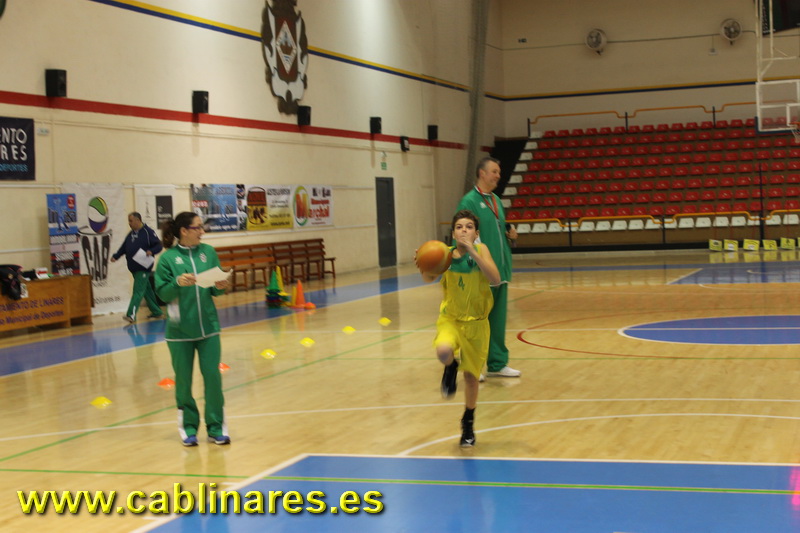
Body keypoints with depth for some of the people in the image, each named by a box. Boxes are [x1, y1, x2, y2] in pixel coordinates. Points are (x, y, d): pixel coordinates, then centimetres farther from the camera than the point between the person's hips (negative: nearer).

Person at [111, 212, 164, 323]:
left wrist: (151, 251, -28)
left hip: (143, 268, -8)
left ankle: (131, 314, -20)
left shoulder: (148, 232, -8)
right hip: (133, 268, 8)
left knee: (138, 291, -13)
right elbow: (123, 248, 17)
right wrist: (115, 256, 2)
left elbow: (159, 246, -10)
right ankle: (156, 311, 25)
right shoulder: (131, 234, 16)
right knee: (146, 290, 14)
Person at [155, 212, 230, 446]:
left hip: (208, 326, 2)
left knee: (213, 376, 2)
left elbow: (216, 291, 7)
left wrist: (220, 286, -14)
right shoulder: (168, 258, -6)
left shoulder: (208, 252, 3)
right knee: (183, 380, 7)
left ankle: (216, 427, 13)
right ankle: (188, 427, 20)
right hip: (180, 330, -2)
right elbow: (162, 293, -7)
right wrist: (177, 282, -24)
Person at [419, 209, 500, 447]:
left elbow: (496, 279, -27)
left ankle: (468, 422, 33)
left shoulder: (481, 250, -14)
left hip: (476, 322, 0)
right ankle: (451, 368, 6)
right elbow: (429, 278, -15)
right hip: (450, 318, 0)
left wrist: (472, 252, -34)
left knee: (471, 375, 9)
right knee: (443, 352, -32)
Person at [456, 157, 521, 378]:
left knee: (498, 319, 12)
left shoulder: (496, 201, 14)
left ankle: (497, 363, 21)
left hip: (500, 270, 8)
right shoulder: (469, 201, -10)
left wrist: (510, 236, 2)